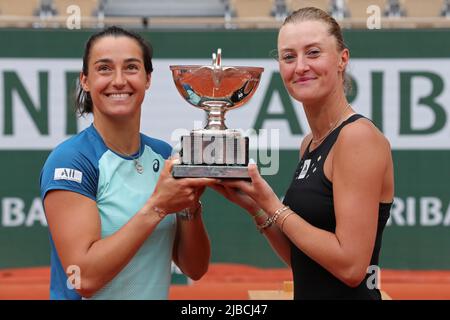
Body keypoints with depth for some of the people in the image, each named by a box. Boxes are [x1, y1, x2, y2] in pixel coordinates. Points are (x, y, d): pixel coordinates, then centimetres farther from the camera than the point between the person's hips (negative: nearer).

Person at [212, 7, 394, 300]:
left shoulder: (359, 136, -16)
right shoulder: (310, 144, 8)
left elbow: (351, 265, -22)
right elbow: (298, 259, 12)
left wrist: (273, 206, -14)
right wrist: (253, 205, -1)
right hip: (310, 294, 8)